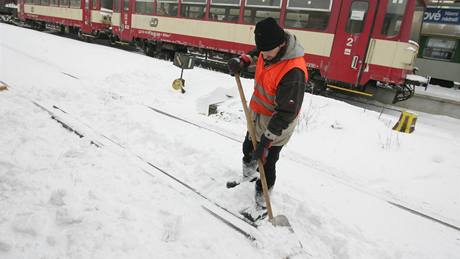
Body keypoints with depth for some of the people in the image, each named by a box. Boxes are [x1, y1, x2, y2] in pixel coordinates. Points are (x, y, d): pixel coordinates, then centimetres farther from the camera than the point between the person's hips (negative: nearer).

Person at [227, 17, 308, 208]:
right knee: (248, 148, 26)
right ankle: (248, 174, 56)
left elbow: (286, 113, -31)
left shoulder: (293, 72, -35)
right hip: (256, 116, 8)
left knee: (266, 163, 7)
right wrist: (244, 61, -4)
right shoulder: (269, 50, -10)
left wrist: (266, 140, -27)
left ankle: (262, 196, 33)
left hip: (276, 126, -8)